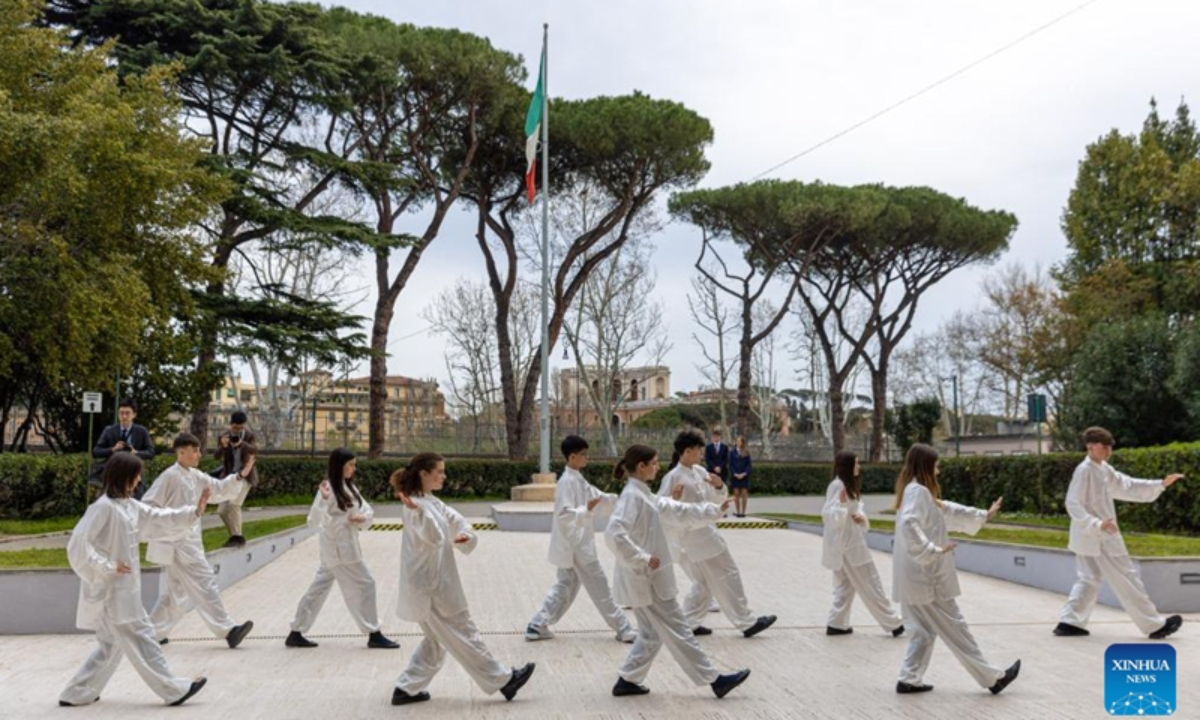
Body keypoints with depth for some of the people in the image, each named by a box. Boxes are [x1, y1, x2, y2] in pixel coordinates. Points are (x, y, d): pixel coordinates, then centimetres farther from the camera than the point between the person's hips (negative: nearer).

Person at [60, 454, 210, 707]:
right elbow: (77, 545, -22)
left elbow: (160, 519, 15)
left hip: (123, 589, 10)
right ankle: (174, 690, 5)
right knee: (140, 640, -1)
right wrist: (107, 567, -20)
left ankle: (77, 694, 26)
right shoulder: (103, 507, -18)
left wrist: (193, 512, 4)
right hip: (112, 590, -10)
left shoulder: (130, 506, 10)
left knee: (112, 645, 18)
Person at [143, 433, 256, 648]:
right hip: (177, 543, -9)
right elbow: (148, 506, -15)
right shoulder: (170, 476, -14)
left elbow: (220, 489, 10)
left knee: (178, 590, 16)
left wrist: (241, 476, -4)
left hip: (188, 541, 9)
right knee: (204, 584, -8)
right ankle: (227, 630, -7)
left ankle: (154, 631, 25)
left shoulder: (195, 476, 10)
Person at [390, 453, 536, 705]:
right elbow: (434, 538, -28)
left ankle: (407, 688, 21)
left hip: (436, 583, 10)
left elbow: (456, 520, 12)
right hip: (431, 585, -10)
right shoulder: (416, 505, -17)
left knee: (437, 640, 18)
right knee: (463, 636, 2)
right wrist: (418, 512, -46)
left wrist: (465, 535, -10)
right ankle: (504, 681, 10)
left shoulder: (431, 502, 13)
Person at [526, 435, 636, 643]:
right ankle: (622, 629, 10)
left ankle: (537, 626, 18)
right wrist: (586, 510, -34)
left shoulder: (578, 480, 12)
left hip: (577, 544, 10)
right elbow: (563, 514, -24)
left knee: (566, 585, 16)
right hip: (575, 545, -10)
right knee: (599, 587, 0)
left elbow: (601, 499, 15)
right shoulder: (567, 481, -17)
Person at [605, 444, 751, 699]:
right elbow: (614, 534, -28)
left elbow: (678, 513, 20)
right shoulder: (632, 496, -17)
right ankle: (715, 680, 8)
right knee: (677, 631, 0)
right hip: (646, 579, -10)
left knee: (652, 633, 17)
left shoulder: (643, 495, 12)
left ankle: (628, 680, 23)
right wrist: (643, 559, -24)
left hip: (649, 578, 10)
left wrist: (715, 510, 19)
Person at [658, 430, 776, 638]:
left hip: (705, 534, 9)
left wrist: (719, 486, -6)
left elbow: (717, 499, 14)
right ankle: (747, 622, 9)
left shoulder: (699, 472, 8)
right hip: (695, 537, -9)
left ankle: (690, 623, 24)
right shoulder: (673, 477, -16)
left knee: (705, 582, 17)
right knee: (726, 577, -1)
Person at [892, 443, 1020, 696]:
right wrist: (934, 551, -29)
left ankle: (909, 679, 16)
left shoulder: (917, 491, 15)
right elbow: (909, 526, -31)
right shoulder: (918, 491, -16)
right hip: (925, 577, -10)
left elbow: (948, 511, 25)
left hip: (916, 577, 10)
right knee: (954, 628, 1)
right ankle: (993, 678, 12)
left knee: (924, 630, 16)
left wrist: (984, 515, 29)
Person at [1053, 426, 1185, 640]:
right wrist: (1097, 524, -32)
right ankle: (1155, 625, 7)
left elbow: (1127, 486, 17)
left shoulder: (1104, 469, 11)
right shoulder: (1084, 470, -18)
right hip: (1097, 538, -10)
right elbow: (1073, 504, -22)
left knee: (1089, 579, 14)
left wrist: (1160, 485, 10)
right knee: (1126, 580, -1)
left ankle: (1070, 622, 14)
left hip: (1100, 536, 10)